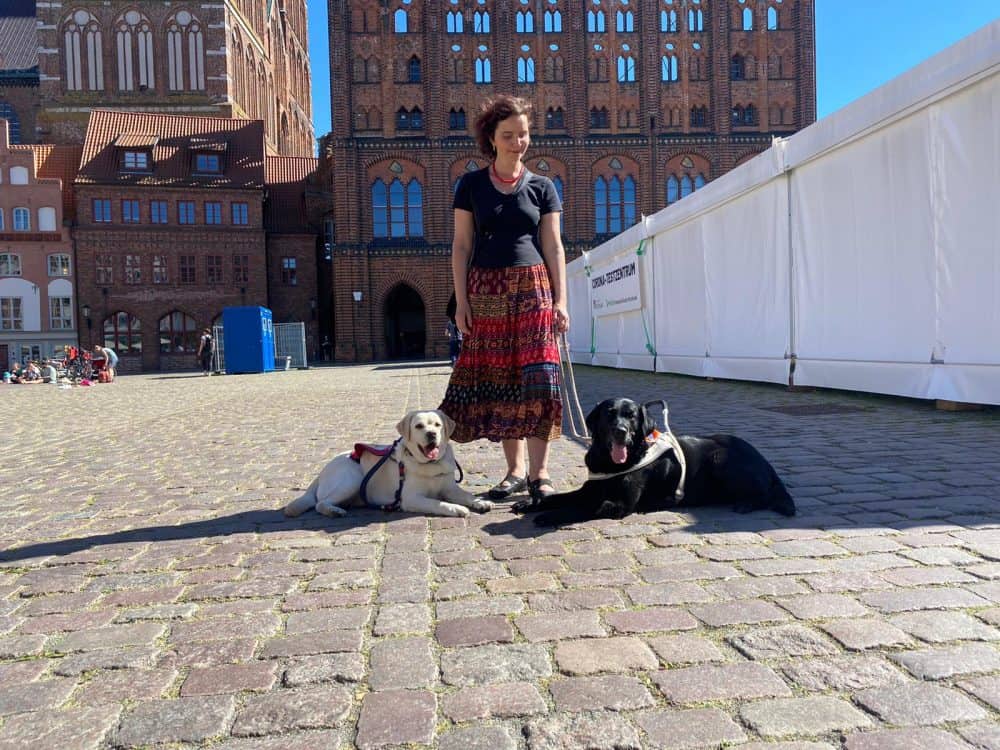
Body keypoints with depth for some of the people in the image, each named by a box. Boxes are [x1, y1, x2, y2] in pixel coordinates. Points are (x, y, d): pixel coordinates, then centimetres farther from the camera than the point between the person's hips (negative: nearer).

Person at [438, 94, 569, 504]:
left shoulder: (542, 187, 9)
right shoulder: (471, 185, 7)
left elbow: (553, 246, 6)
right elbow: (461, 246, 5)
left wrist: (560, 300, -2)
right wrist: (461, 300, -3)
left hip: (532, 288, 0)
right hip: (486, 290, 0)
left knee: (537, 378, -9)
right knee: (497, 379, 2)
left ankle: (538, 473, -2)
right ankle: (514, 470, 12)